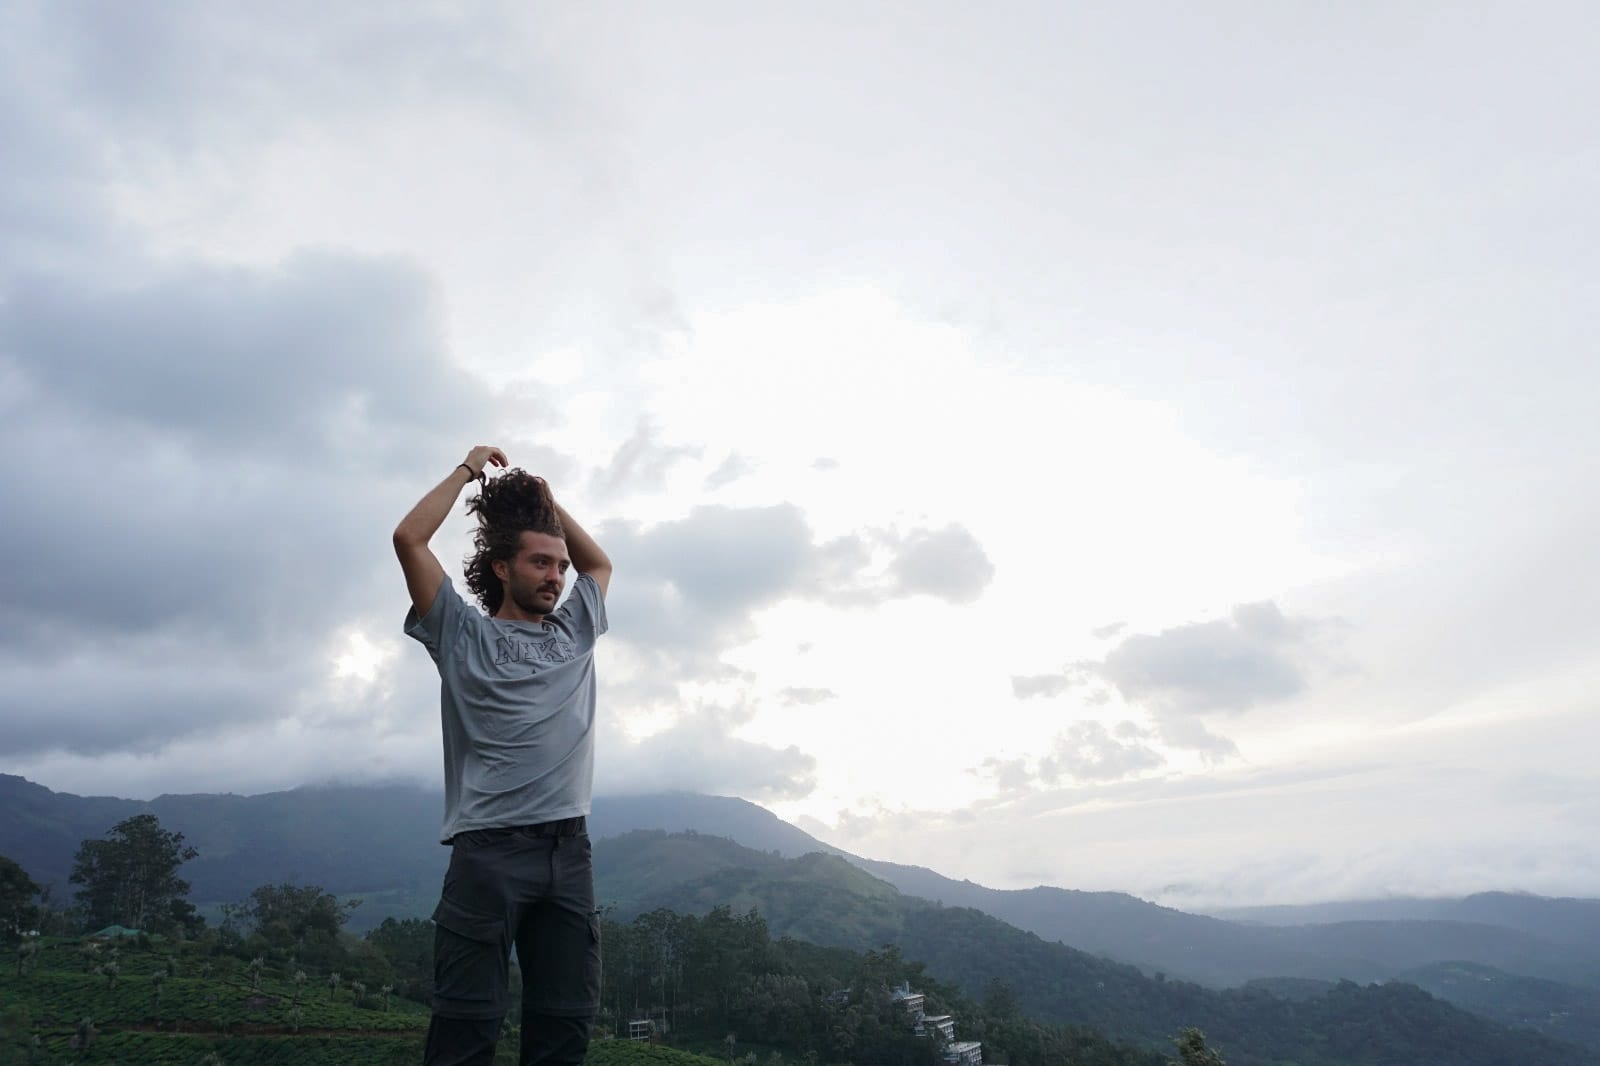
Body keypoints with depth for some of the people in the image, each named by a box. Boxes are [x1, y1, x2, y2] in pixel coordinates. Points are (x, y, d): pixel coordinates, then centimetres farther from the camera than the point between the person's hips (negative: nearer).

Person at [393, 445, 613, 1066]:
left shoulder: (574, 633, 20)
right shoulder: (465, 634, 8)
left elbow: (600, 562, 37)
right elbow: (409, 539, 2)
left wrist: (546, 501, 28)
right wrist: (468, 470, 13)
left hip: (569, 849, 5)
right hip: (489, 849, -4)